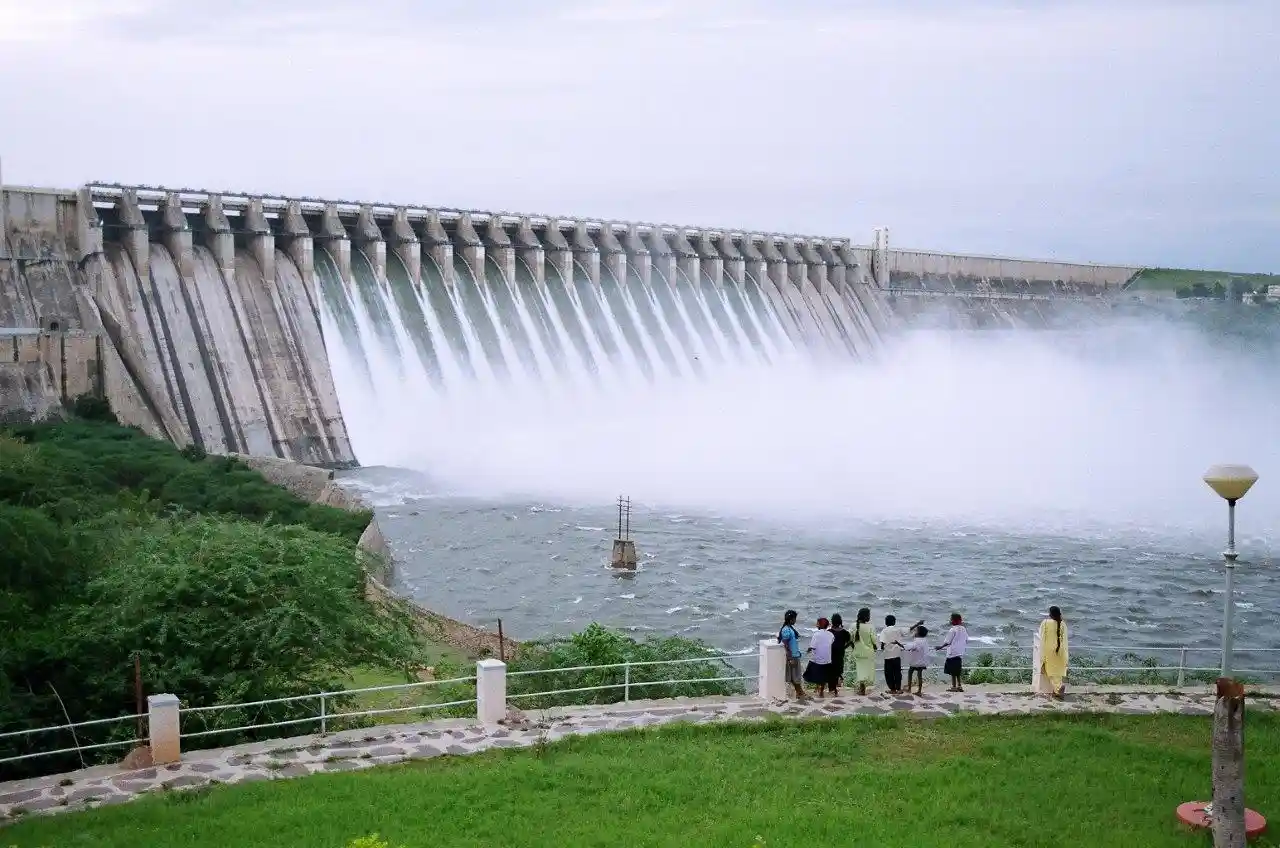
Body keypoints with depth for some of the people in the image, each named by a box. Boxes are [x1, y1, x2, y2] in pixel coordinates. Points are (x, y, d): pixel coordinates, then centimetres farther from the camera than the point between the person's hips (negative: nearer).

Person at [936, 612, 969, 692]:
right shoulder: (963, 629, 7)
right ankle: (959, 686, 15)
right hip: (960, 653, 7)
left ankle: (954, 686, 0)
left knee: (953, 671, -1)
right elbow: (967, 641, 14)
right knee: (957, 671, 15)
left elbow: (947, 642, -10)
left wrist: (940, 647, 4)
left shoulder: (952, 630, -13)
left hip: (952, 653, -7)